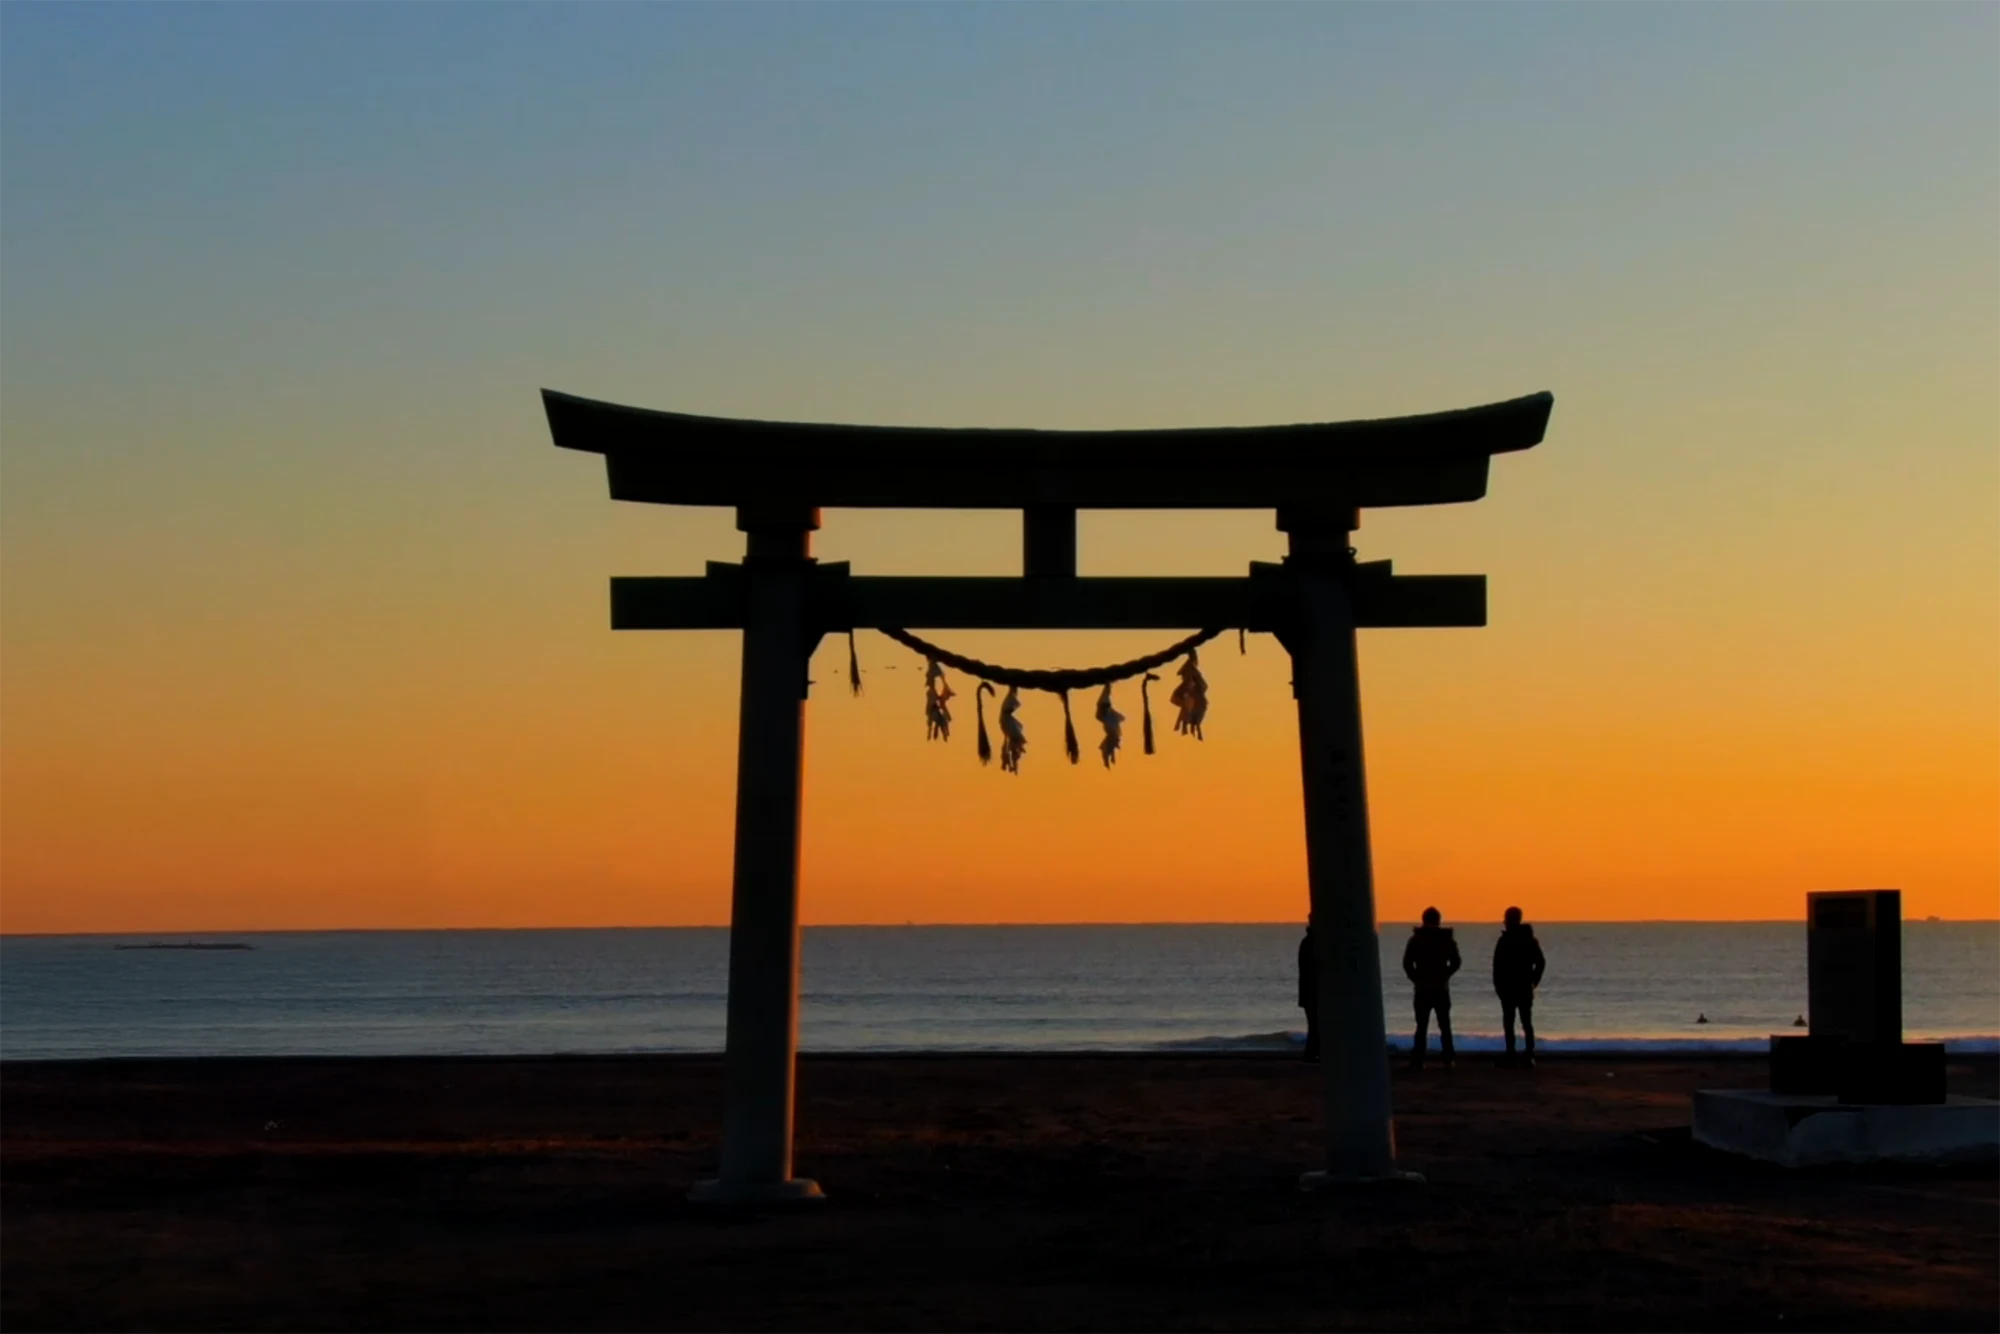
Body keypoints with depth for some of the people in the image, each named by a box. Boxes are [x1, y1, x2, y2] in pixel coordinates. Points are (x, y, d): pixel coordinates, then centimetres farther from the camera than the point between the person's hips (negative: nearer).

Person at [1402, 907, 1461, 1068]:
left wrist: (1416, 978, 5)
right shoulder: (1447, 939, 1)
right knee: (1444, 1025, 10)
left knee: (1422, 1026, 0)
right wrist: (1444, 975, 13)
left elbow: (1407, 963, -9)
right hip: (1442, 988, 1)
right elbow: (1456, 962, -1)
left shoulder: (1416, 939, -3)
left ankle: (1418, 1061, -7)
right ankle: (1448, 1060, 8)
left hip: (1422, 988, -1)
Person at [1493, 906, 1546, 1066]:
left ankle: (1510, 1055, -4)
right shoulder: (1530, 939, 8)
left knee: (1508, 1022, -1)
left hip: (1508, 987, -5)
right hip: (1526, 987, 5)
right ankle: (1529, 1055, 4)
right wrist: (1534, 981, 12)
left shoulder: (1504, 940, -10)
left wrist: (1497, 984, -6)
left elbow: (1498, 965, -14)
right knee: (1527, 1022, 9)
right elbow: (1541, 962, 7)